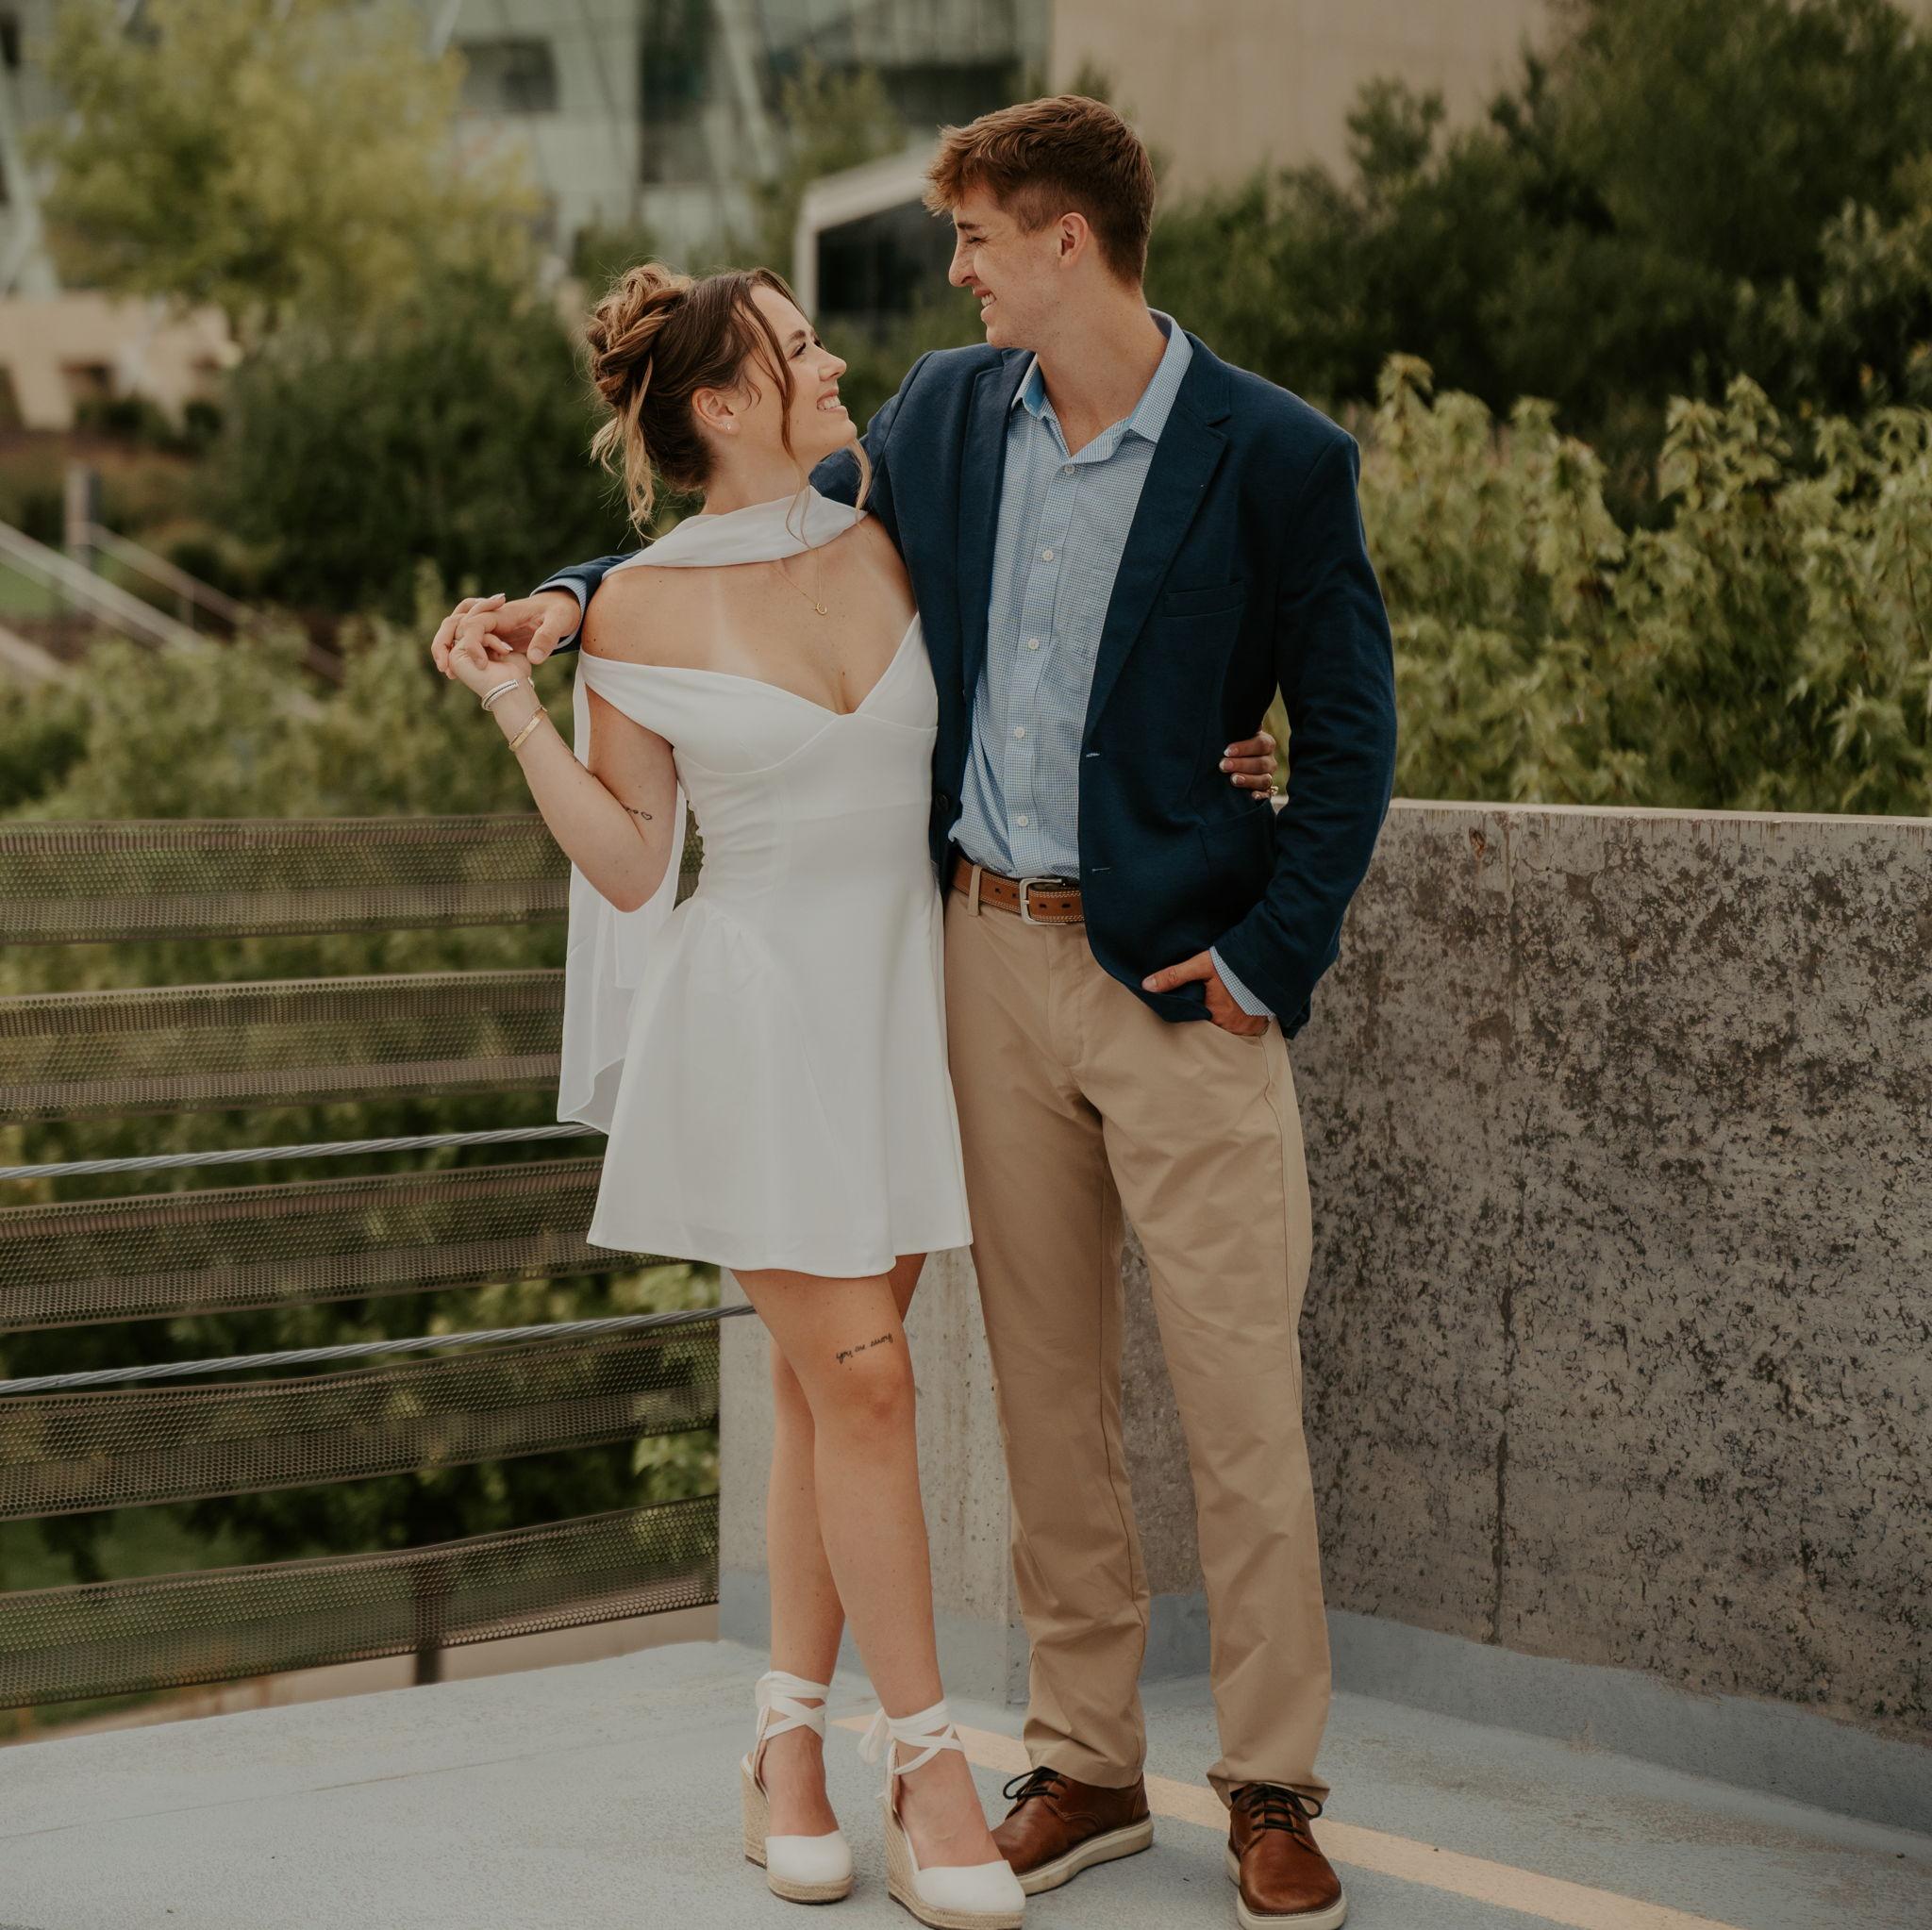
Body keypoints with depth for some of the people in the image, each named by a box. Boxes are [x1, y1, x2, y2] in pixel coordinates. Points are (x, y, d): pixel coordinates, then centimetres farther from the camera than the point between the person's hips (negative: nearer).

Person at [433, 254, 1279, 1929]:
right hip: (760, 1009, -4)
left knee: (828, 1382, 8)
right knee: (861, 1376, -8)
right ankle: (930, 1765, 1)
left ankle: (792, 1742, 17)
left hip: (904, 992, 4)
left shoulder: (890, 548, 5)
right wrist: (514, 712, -12)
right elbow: (629, 863, -3)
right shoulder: (640, 612, -6)